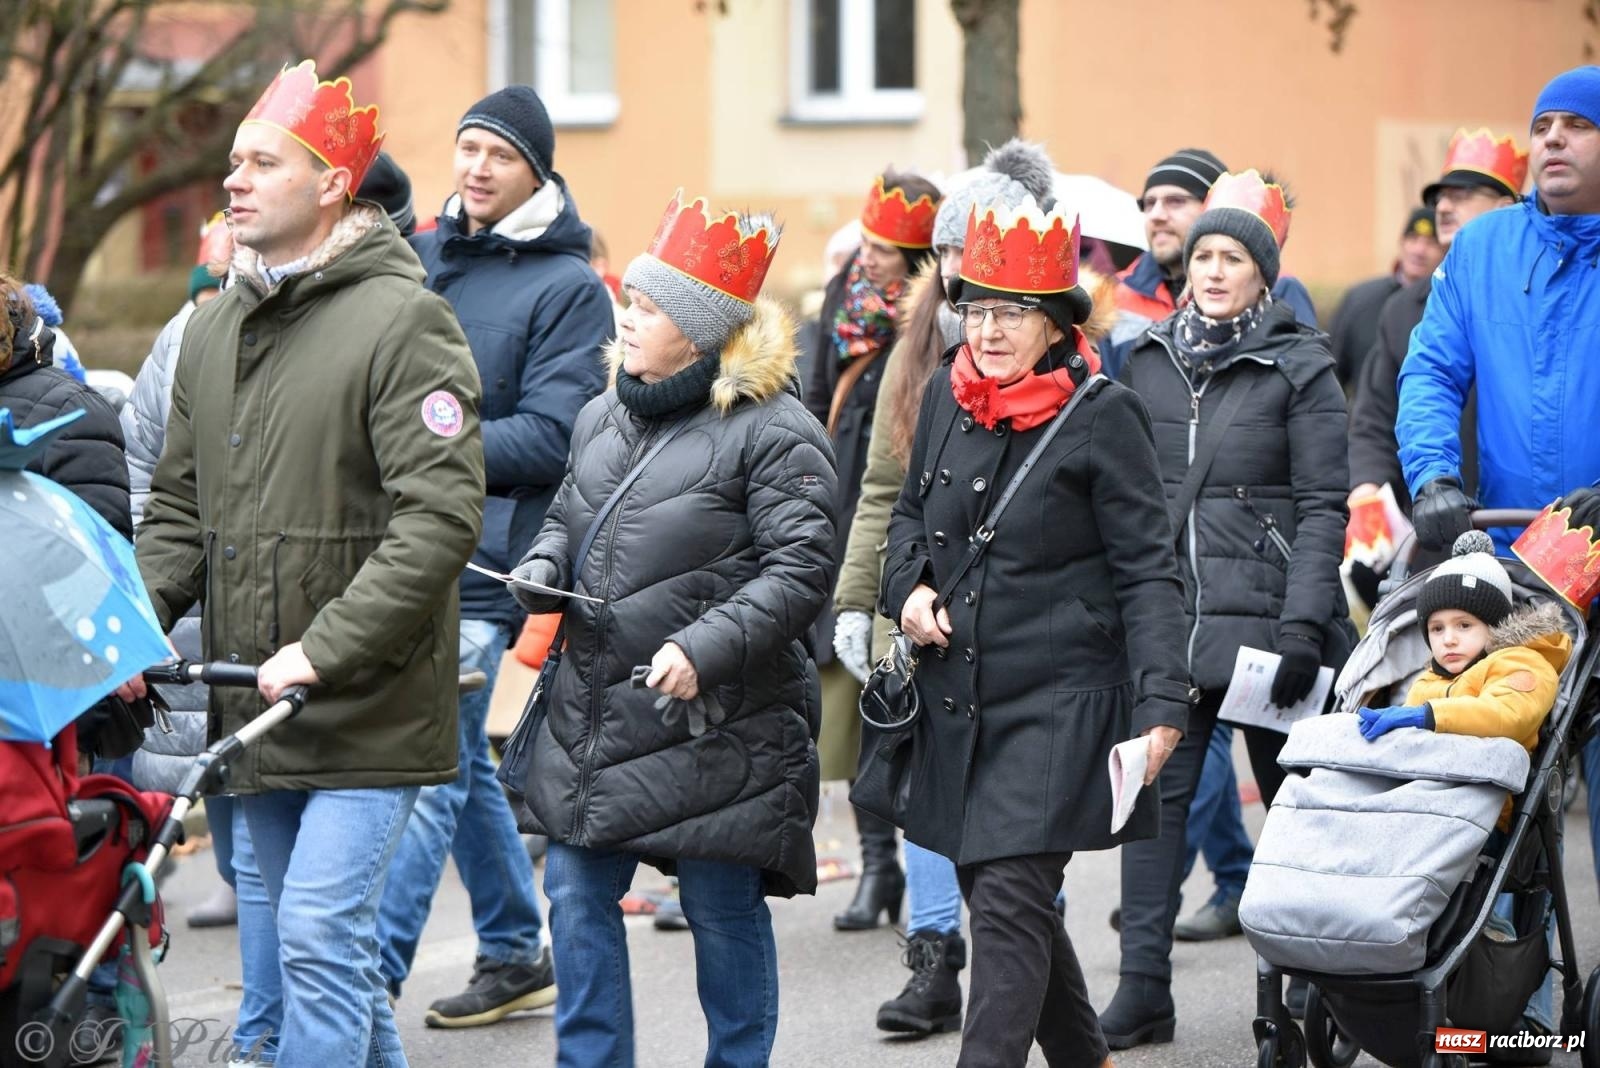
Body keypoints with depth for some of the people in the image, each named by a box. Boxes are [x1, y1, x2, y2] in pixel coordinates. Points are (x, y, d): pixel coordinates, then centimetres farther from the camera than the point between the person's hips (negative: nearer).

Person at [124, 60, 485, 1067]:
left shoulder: (403, 320, -11)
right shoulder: (214, 330, 13)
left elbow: (439, 519, -19)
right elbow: (179, 505, 19)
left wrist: (322, 652, -23)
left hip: (369, 708, -7)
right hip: (254, 708, 8)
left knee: (321, 942, -13)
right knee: (327, 947, 15)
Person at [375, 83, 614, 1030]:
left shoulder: (569, 288, -4)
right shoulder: (424, 256, 13)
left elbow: (549, 438, -12)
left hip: (479, 561, -7)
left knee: (429, 769, -10)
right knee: (461, 762, 15)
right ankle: (518, 956, 27)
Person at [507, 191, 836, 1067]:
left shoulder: (773, 433, -12)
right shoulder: (604, 417, 11)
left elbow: (801, 568, -17)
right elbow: (567, 519, 25)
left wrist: (706, 648, -26)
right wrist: (541, 568, 2)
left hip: (711, 724, -7)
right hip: (592, 714, 7)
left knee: (724, 912, 5)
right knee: (576, 895, 8)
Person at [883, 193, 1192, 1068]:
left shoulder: (1103, 415, -10)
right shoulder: (945, 396, 6)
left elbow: (1148, 570, -10)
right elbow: (910, 513, 23)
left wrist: (1159, 700, -19)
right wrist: (910, 587, 2)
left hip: (1059, 707, -7)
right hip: (957, 702, 7)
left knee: (1009, 903, -13)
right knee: (995, 897, 15)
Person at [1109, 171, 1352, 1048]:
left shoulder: (1300, 367, -1)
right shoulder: (1147, 362, 11)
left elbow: (1322, 506, -5)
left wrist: (1303, 625, -14)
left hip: (1262, 615, -3)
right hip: (1163, 615, 3)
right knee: (1154, 793, -2)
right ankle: (1144, 986, 0)